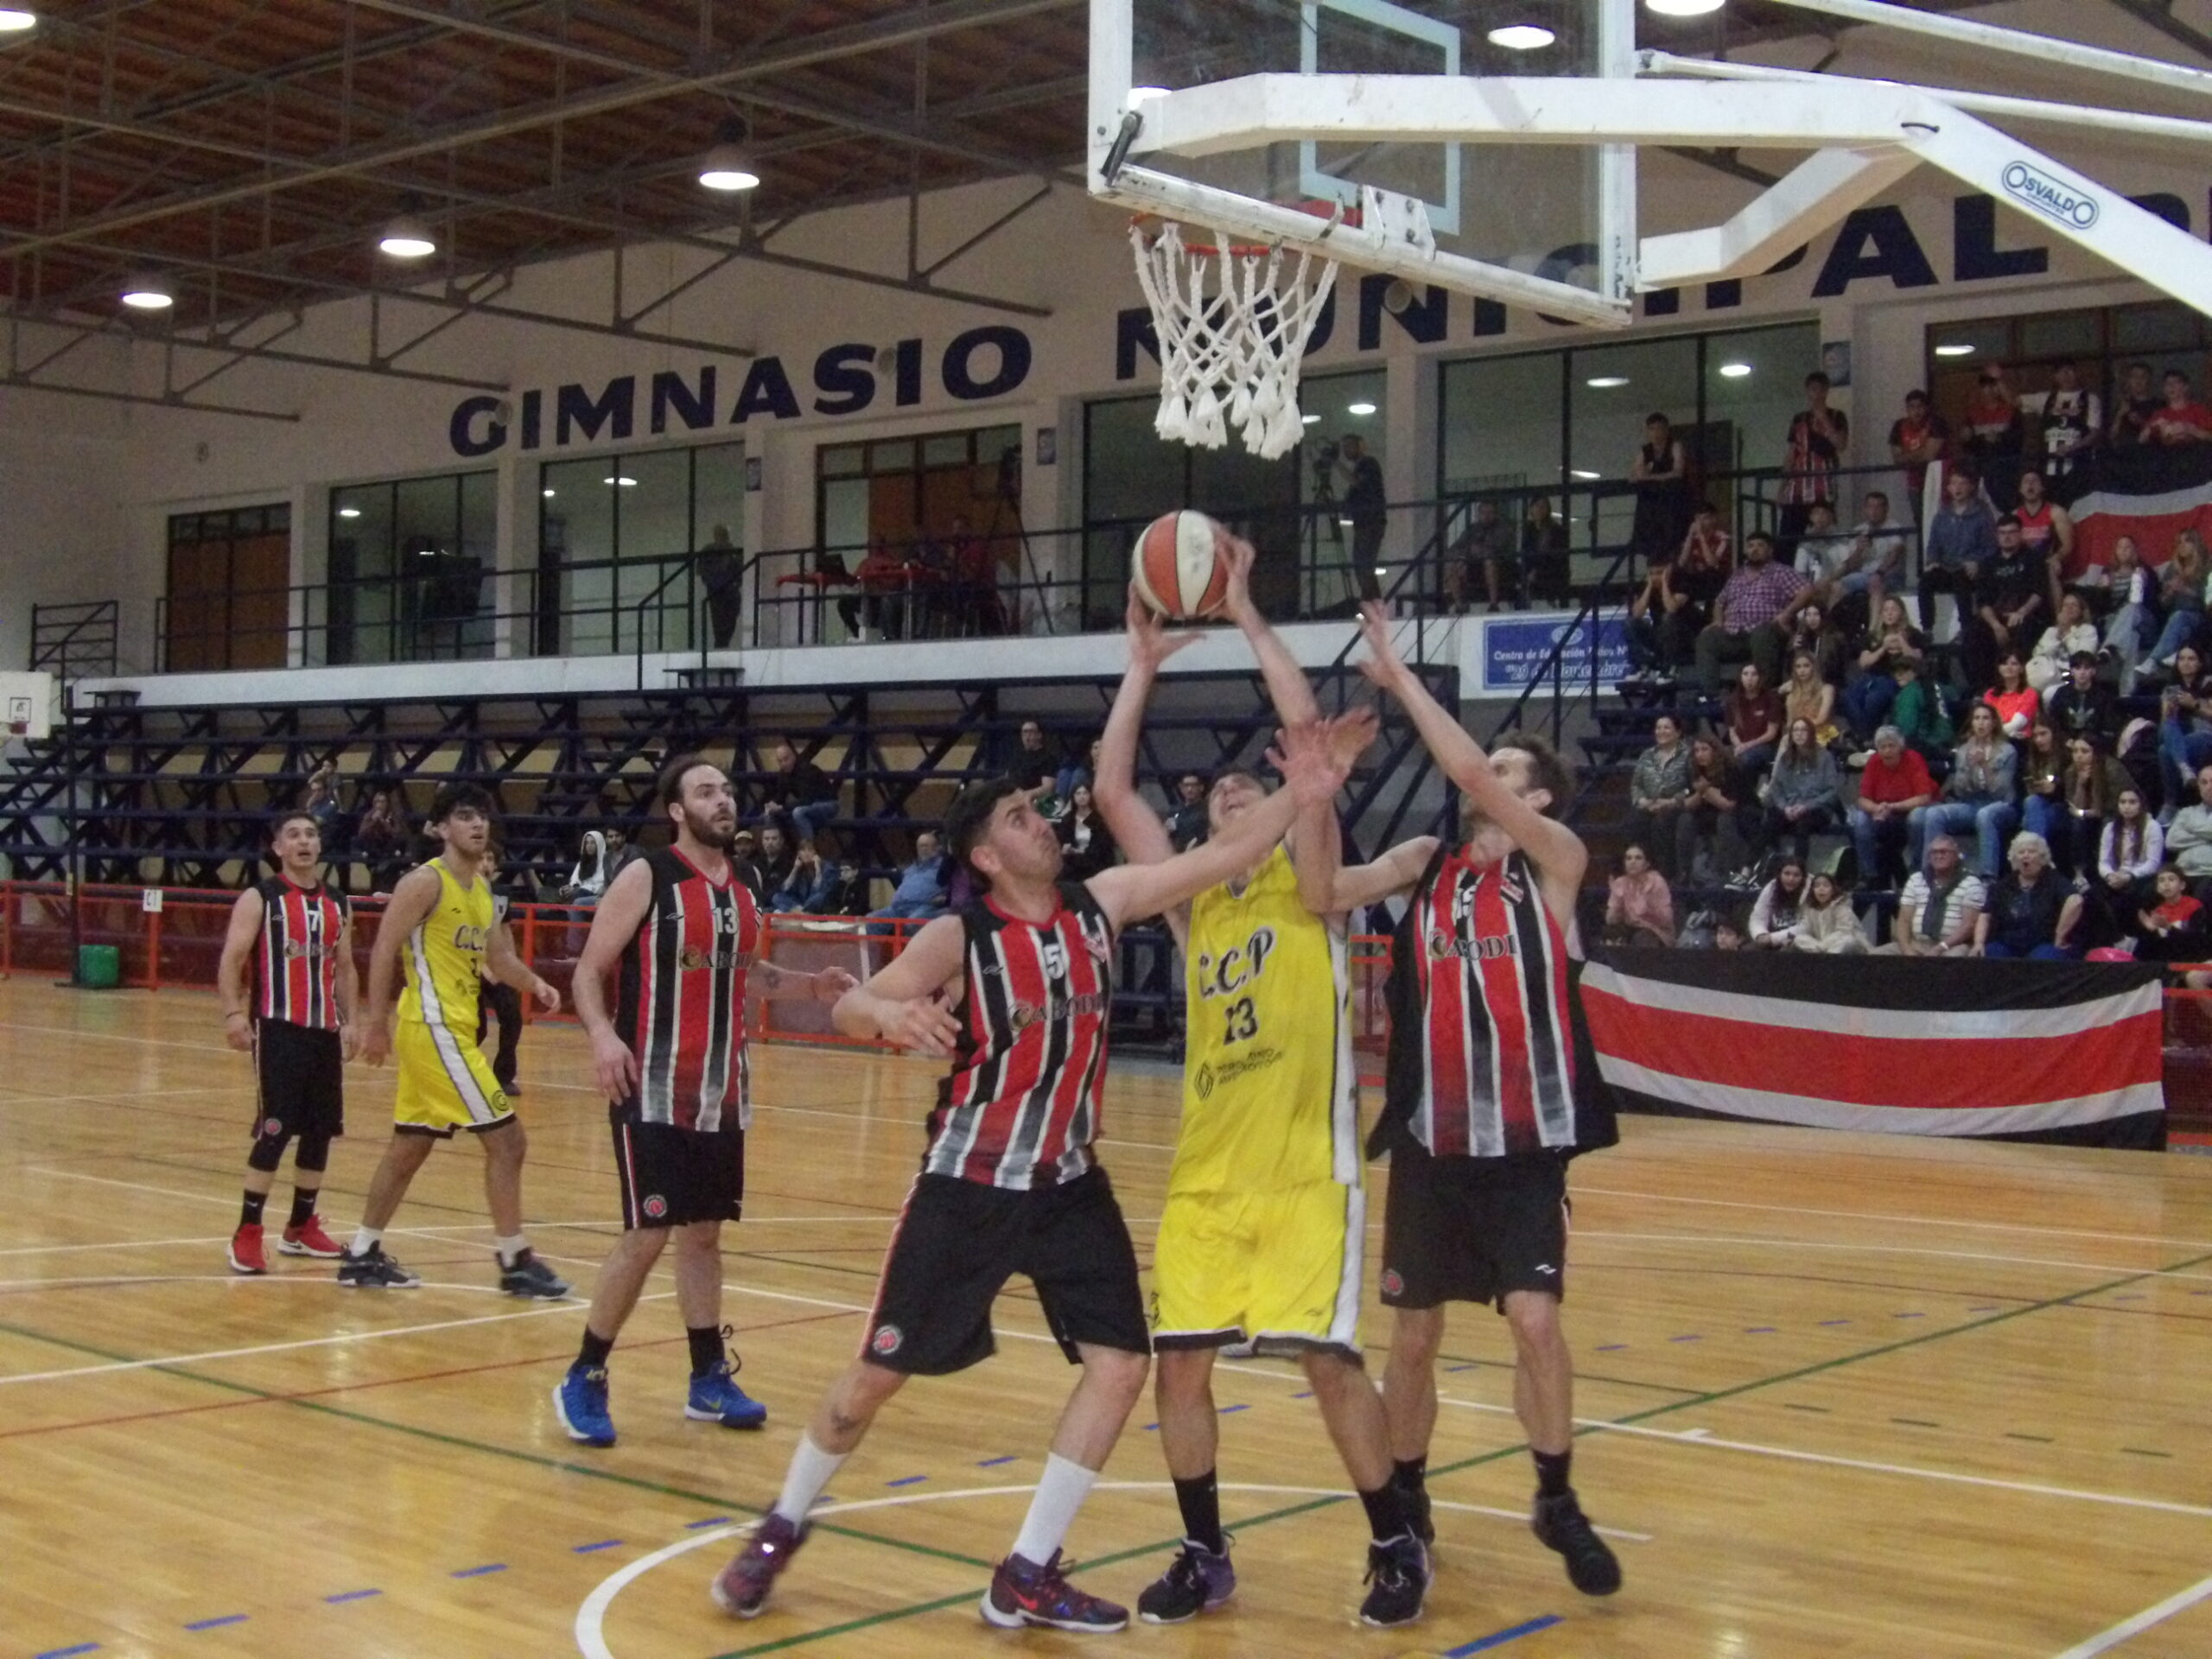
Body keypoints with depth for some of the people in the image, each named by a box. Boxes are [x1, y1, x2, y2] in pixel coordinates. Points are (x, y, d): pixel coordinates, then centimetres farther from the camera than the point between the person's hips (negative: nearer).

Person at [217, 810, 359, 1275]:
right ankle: (247, 1234, -5)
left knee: (321, 1130, 9)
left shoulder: (337, 903, 13)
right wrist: (234, 1014, -21)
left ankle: (301, 1228, 23)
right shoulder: (259, 899, -4)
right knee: (274, 1130, -11)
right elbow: (231, 961, -9)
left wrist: (350, 1021, 10)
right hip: (278, 1027, -6)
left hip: (325, 1028, 6)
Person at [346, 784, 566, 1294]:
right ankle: (515, 1262, -2)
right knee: (506, 1138, -9)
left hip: (453, 1028, 9)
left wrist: (535, 985, 0)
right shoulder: (425, 882, -12)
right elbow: (384, 951, -14)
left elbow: (498, 957, 19)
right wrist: (377, 1026, -17)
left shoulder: (482, 888, 14)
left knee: (410, 1146, 15)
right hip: (435, 1028, -9)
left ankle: (363, 1256, 24)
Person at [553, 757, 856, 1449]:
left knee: (704, 1233, 12)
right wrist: (602, 1034, -27)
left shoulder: (740, 890, 10)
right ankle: (584, 1380, 6)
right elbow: (589, 969, -9)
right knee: (647, 1236, -8)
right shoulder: (645, 878, -9)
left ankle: (708, 1379, 21)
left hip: (722, 1093, 6)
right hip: (653, 1092, -6)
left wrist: (810, 987, 11)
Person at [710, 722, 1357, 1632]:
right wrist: (891, 1013, -45)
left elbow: (1220, 856, -5)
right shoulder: (959, 937, -14)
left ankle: (1028, 1574, 9)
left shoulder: (1099, 903, -2)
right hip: (968, 1185, -4)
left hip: (1070, 1184, 5)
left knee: (1120, 1365, -2)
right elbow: (848, 1007, -22)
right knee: (880, 1371, 2)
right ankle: (781, 1528, 26)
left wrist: (1298, 793, -18)